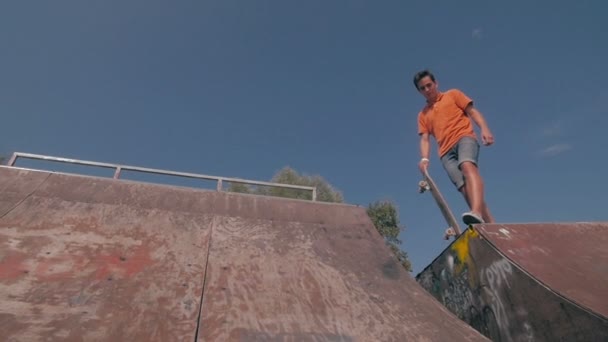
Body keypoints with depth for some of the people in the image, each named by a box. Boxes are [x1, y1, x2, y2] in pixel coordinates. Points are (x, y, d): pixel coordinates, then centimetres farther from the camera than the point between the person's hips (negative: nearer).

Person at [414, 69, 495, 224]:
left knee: (468, 165, -34)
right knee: (464, 187, -14)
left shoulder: (453, 94, 19)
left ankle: (477, 212, -53)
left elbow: (473, 111, 10)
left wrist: (484, 129, -10)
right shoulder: (423, 114, 24)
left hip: (464, 137, -3)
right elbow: (425, 139, 14)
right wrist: (424, 158, -6)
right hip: (446, 151, 3)